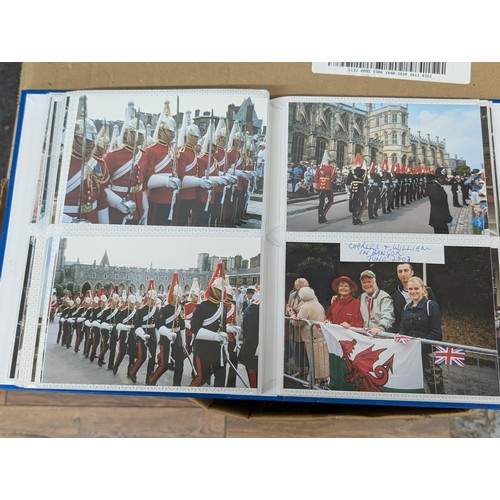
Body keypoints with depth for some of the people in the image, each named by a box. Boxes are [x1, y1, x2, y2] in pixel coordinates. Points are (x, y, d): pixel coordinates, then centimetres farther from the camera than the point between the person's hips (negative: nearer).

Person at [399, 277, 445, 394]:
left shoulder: (431, 305, -5)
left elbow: (435, 332, -11)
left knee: (435, 384, -4)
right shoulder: (406, 307, 14)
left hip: (428, 351, -5)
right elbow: (402, 328, 13)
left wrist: (421, 345, -18)